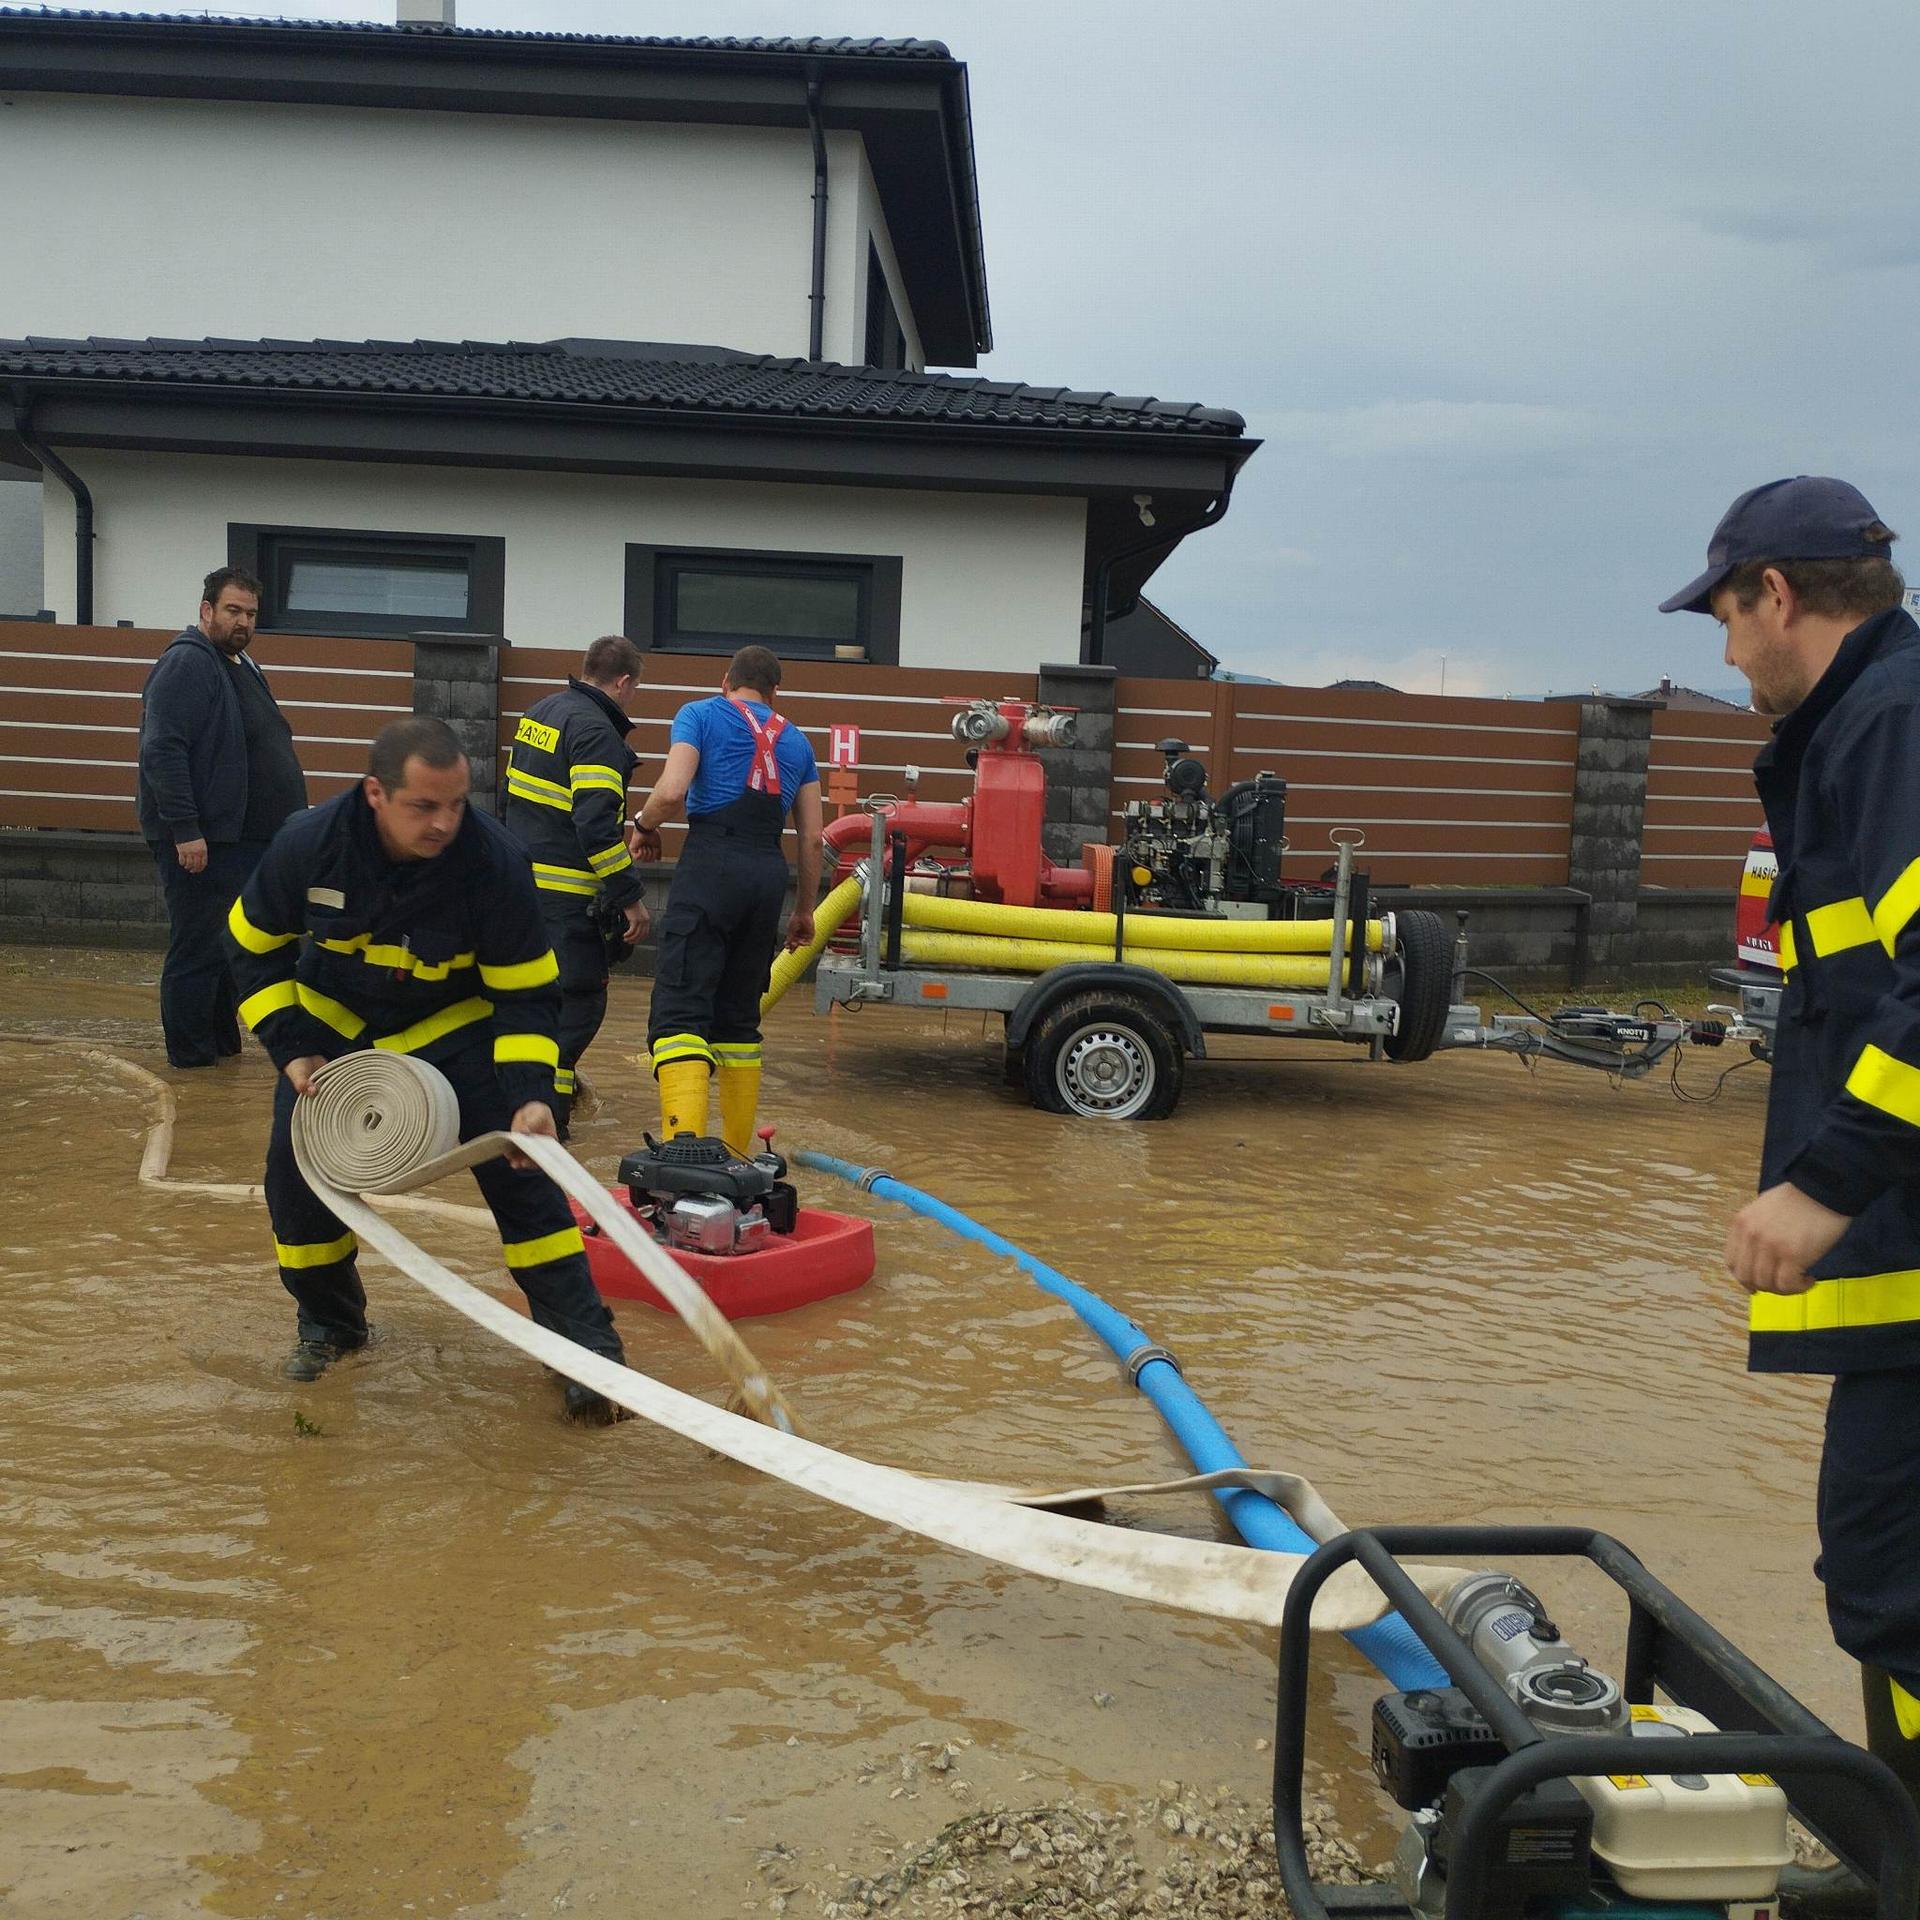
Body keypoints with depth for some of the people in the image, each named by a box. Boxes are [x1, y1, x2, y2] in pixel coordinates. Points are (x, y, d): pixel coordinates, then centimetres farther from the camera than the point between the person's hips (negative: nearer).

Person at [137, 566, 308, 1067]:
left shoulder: (242, 667, 18)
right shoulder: (187, 664, -13)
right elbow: (162, 751, -22)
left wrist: (290, 821, 22)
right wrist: (185, 830, -26)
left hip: (245, 837, 10)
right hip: (200, 841, -10)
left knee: (229, 947, 17)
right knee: (199, 949, -2)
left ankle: (222, 1043, 27)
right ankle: (192, 1053, 7)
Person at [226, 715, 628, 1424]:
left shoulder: (495, 859, -31)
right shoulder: (308, 845, -25)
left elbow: (527, 992, -19)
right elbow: (256, 945, -5)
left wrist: (530, 1091, -32)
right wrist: (291, 1047, -13)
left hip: (455, 1025, -2)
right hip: (334, 1023, 2)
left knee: (520, 1173, -12)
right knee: (295, 1174, -4)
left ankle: (587, 1351, -3)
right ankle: (329, 1323, 24)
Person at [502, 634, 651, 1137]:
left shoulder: (541, 711, 13)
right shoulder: (595, 731, -16)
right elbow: (597, 823, -23)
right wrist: (629, 896, -19)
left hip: (519, 876, 9)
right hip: (564, 891, -9)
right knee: (580, 999, -3)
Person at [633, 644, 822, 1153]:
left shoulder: (701, 714, 8)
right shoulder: (795, 740, 21)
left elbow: (671, 792, -9)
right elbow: (812, 838, 18)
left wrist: (644, 825, 12)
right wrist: (804, 909, 28)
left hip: (712, 862, -5)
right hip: (769, 874, 5)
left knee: (680, 1011, -10)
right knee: (738, 1015, 15)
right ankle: (737, 1151, 19)